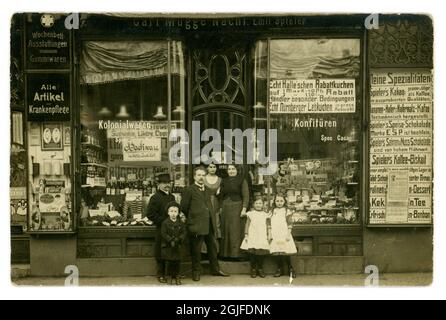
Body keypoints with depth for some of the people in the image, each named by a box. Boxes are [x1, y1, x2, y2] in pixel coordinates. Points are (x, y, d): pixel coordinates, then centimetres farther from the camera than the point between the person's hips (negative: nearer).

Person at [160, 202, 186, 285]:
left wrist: (178, 239, -15)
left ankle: (177, 276, 18)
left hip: (178, 246, 2)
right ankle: (172, 276, 15)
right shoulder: (165, 223, -5)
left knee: (178, 262, 6)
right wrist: (171, 241, -18)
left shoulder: (180, 223, 4)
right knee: (170, 262, 3)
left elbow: (184, 233, 1)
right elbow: (164, 234, -9)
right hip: (168, 246, -2)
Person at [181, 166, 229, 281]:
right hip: (197, 225, -7)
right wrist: (191, 219, 3)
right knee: (196, 250, 2)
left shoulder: (206, 190, 16)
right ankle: (196, 272, 14)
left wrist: (213, 222, 14)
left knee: (212, 247, 14)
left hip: (209, 224, 7)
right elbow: (184, 208, -5)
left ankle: (215, 269, 26)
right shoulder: (188, 190, -7)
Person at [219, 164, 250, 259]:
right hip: (225, 208, 5)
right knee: (225, 230, 5)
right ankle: (225, 253, 11)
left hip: (237, 207, -5)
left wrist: (244, 208, -15)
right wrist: (221, 207, 9)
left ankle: (236, 253, -1)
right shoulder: (224, 181, 12)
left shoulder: (242, 180, -1)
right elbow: (221, 196, 16)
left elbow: (246, 195, -6)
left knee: (236, 230, -5)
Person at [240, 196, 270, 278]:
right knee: (252, 253, -3)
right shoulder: (250, 214, 5)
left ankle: (260, 269, 14)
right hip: (252, 237, -1)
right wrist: (246, 235, 1)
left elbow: (268, 226, 10)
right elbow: (247, 225, 6)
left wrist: (269, 235, 2)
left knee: (261, 253, 0)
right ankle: (253, 269, 9)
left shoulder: (265, 215, 9)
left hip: (262, 238, 1)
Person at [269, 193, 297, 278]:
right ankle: (279, 269, 12)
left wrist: (288, 234, -8)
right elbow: (270, 224, 15)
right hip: (275, 236, 3)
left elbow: (289, 224, -1)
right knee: (276, 253, 0)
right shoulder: (273, 211, 13)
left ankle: (290, 269, 10)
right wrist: (269, 234, 8)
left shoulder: (286, 211, 2)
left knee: (286, 253, -5)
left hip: (284, 235, -3)